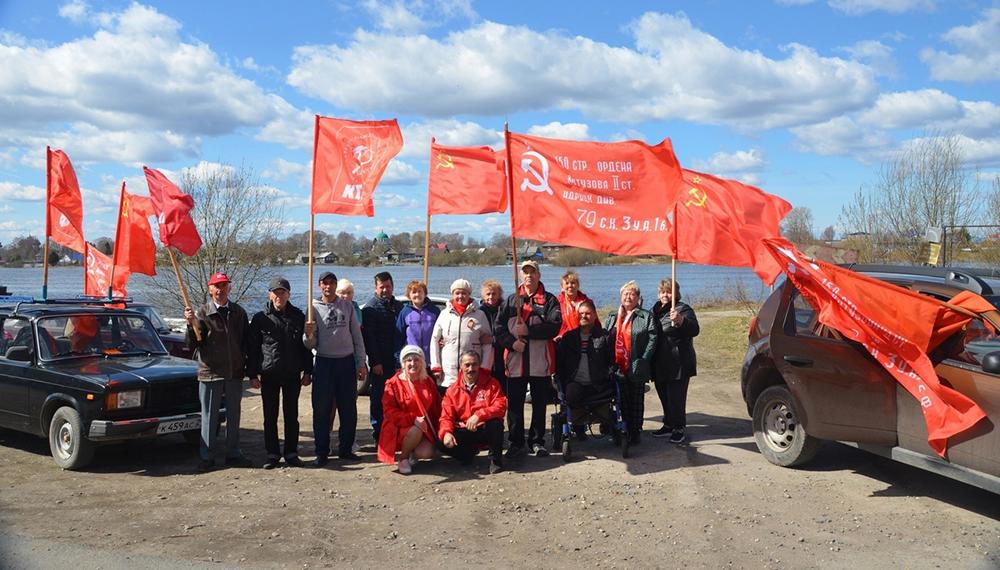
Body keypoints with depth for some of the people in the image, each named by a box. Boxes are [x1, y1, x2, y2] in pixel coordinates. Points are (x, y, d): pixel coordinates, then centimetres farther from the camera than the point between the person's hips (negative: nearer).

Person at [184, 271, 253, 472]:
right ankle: (207, 457, 12)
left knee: (234, 415, 11)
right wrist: (191, 324, -25)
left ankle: (233, 453, 22)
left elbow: (246, 341, 13)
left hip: (235, 373, 3)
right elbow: (193, 345, -9)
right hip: (210, 372, -3)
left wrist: (249, 367, 8)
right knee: (209, 416, 4)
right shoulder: (203, 313, -4)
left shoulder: (238, 312, 7)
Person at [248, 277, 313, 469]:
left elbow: (305, 345, 8)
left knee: (291, 416, 6)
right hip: (268, 375, -1)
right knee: (270, 417, 4)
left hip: (292, 374, 1)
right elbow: (252, 348, 2)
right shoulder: (260, 318, 1)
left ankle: (291, 453, 15)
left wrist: (307, 371, 4)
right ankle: (272, 454, 13)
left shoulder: (298, 316, 4)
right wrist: (253, 374, -3)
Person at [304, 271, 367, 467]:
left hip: (347, 362, 2)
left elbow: (357, 336, 9)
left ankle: (345, 448, 17)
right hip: (324, 362, -2)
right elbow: (311, 345, 0)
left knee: (349, 408, 6)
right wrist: (309, 335, -23)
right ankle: (322, 452, 7)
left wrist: (361, 363, 4)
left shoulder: (347, 306, 6)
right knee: (322, 410, -1)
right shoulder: (313, 308, 1)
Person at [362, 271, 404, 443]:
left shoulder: (399, 306, 13)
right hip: (380, 363, -5)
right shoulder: (370, 308, -3)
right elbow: (369, 337, -8)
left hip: (397, 361, 5)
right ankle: (378, 434, 8)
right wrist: (375, 362, -13)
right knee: (378, 399, 1)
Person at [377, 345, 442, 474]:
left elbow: (437, 408, 14)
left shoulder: (429, 382, 7)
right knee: (415, 432, -36)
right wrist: (413, 419, -24)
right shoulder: (393, 383, -8)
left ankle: (413, 453, 14)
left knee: (427, 453, -24)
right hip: (400, 428, -3)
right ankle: (403, 458, -6)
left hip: (424, 428, 3)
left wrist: (435, 428, 0)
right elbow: (389, 410, -13)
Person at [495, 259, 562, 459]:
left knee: (539, 404, 7)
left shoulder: (549, 300, 4)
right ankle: (516, 442, 12)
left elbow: (555, 326, -10)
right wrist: (511, 342, -13)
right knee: (514, 404, 3)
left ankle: (537, 441, 18)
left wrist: (529, 330, -16)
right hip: (515, 360, 2)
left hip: (540, 362, -1)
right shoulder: (510, 301, 12)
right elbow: (499, 327, 4)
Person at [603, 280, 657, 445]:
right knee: (623, 400, 8)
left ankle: (636, 431, 13)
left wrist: (643, 360, -14)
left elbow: (652, 339, -5)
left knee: (637, 400, 4)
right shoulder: (612, 317, 13)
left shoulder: (646, 316, 0)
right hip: (619, 368, 3)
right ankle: (626, 430, 17)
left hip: (637, 369, -3)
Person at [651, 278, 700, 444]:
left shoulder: (682, 309, -8)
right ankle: (668, 425, 29)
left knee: (676, 397, -5)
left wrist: (680, 321, -42)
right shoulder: (656, 310, 13)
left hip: (678, 365, -7)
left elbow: (694, 330, -22)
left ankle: (679, 429, 6)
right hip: (660, 365, 7)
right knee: (664, 396, 16)